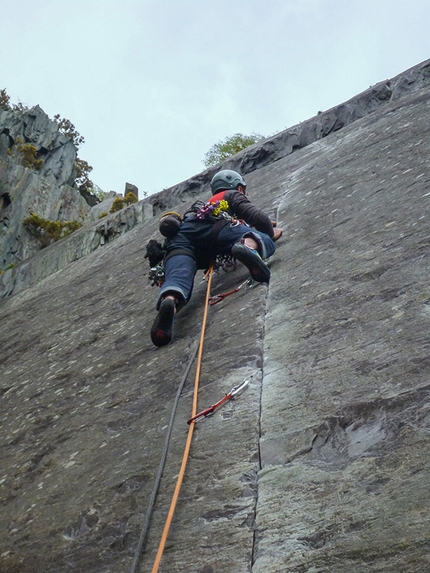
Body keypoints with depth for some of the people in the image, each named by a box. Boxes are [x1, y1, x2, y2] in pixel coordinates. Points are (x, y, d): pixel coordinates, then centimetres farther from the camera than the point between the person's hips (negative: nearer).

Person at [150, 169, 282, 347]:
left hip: (181, 236, 4)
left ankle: (169, 300, -58)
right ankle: (249, 245, -38)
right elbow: (257, 216, 14)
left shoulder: (207, 204, 49)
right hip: (214, 228, -4)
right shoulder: (233, 195, 31)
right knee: (265, 240, -1)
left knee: (178, 275, -22)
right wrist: (271, 232, 35)